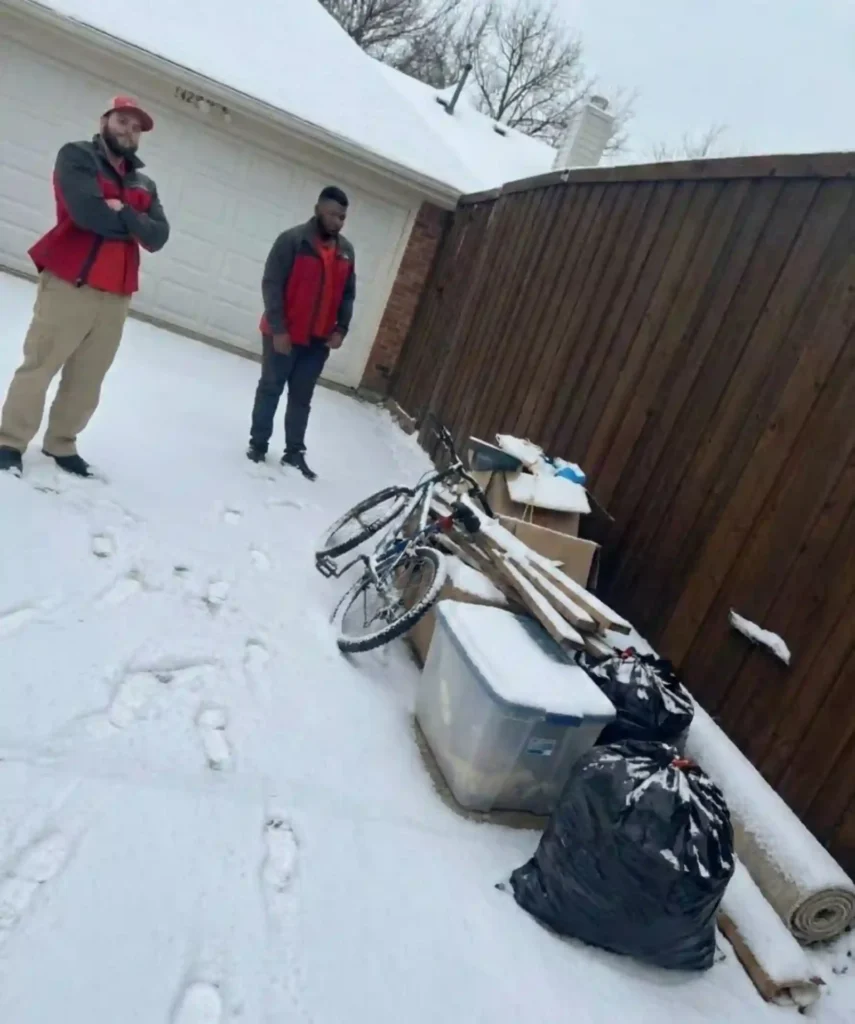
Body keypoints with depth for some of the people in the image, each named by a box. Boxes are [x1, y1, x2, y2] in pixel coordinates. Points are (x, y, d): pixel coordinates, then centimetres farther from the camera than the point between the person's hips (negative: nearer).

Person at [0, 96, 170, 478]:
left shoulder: (144, 184, 19)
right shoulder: (76, 157, 3)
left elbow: (158, 236, 2)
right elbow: (88, 211, -15)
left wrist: (123, 214, -13)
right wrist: (131, 224, -1)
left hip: (116, 297, 5)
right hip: (69, 285, -5)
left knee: (87, 379, 7)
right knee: (39, 366, -2)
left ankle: (61, 445, 17)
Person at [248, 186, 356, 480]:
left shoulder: (346, 251, 7)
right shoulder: (292, 240, -10)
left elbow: (348, 294, 11)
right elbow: (271, 285, -13)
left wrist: (341, 329, -1)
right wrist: (278, 329, -19)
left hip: (319, 341, 5)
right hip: (283, 335, -4)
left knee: (301, 398, 11)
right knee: (270, 389, 8)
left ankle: (294, 453, 19)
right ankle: (258, 444, 21)